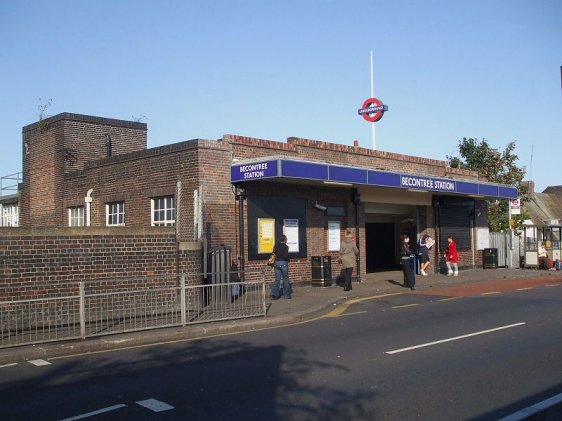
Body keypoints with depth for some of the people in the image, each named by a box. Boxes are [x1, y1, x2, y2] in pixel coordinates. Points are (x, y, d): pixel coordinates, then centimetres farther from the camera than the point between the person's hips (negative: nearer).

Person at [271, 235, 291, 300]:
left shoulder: (276, 246, 7)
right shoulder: (285, 246, -9)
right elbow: (286, 255, -19)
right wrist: (288, 259, -1)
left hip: (276, 263, 4)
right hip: (283, 263, -4)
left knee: (277, 279, 6)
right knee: (285, 279, 9)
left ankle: (274, 294, -8)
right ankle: (287, 295, 15)